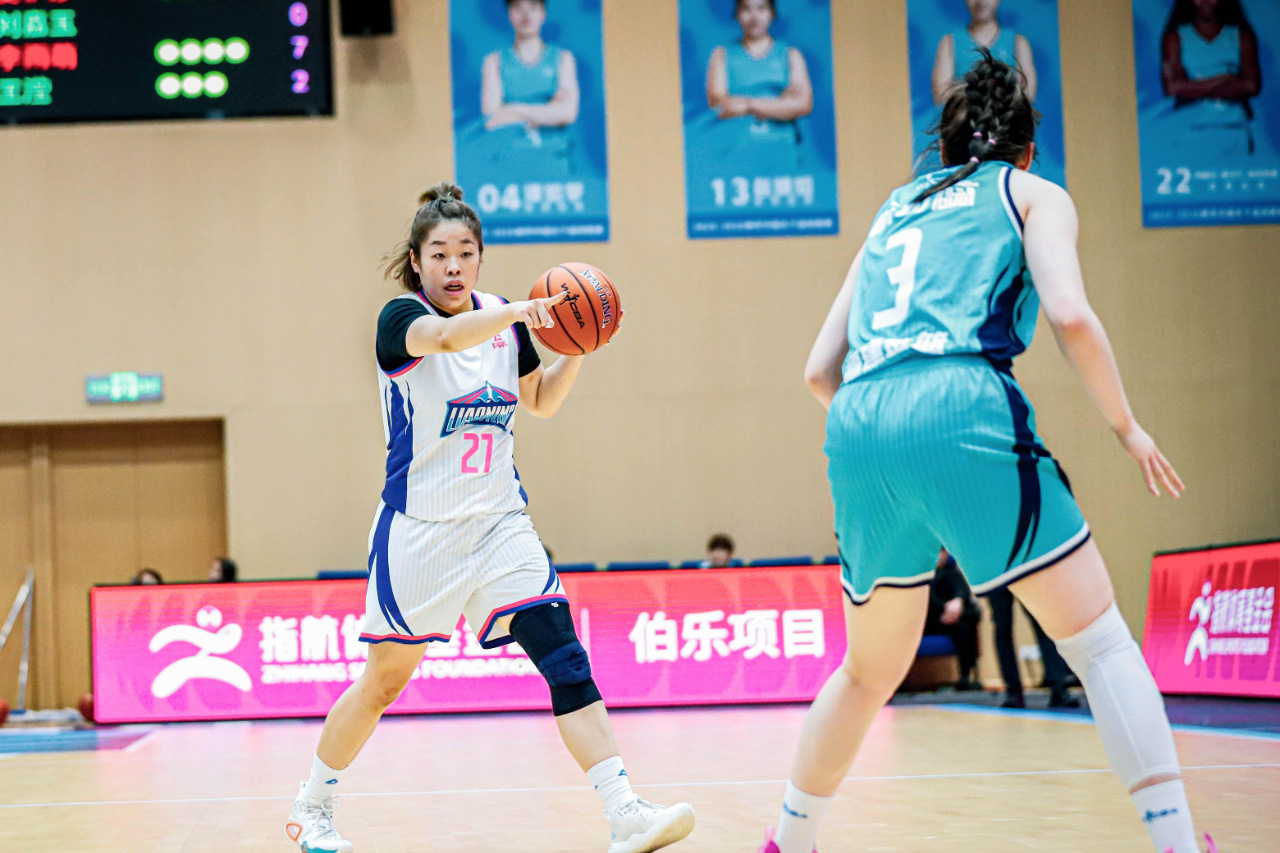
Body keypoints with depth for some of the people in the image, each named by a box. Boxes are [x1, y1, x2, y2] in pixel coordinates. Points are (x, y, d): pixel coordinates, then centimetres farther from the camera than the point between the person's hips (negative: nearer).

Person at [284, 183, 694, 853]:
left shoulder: (502, 319, 7)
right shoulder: (400, 317, -10)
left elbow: (541, 401, 21)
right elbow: (447, 335, -34)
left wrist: (576, 350, 3)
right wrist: (525, 311, -49)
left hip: (500, 523, 4)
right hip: (418, 529, -4)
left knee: (565, 659, -12)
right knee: (384, 682, 7)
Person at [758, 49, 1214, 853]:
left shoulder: (896, 209, 31)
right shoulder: (1032, 193, 18)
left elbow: (821, 371, 25)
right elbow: (1069, 313, -2)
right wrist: (1127, 426, 9)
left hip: (858, 430, 5)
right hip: (961, 411, -5)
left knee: (870, 671, 23)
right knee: (1103, 643, 1)